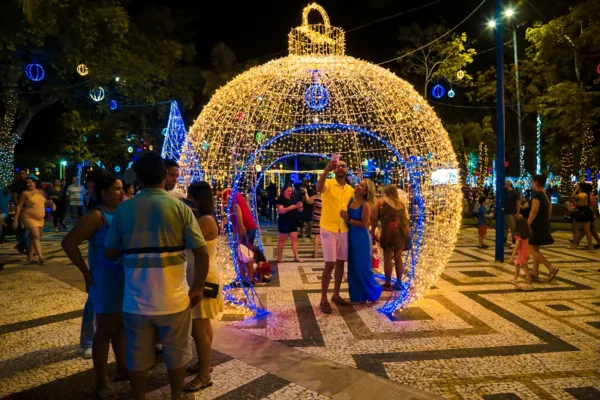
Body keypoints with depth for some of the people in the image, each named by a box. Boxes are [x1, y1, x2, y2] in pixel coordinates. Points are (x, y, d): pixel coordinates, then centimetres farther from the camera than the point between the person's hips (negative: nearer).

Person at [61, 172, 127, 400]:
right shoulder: (97, 216, -15)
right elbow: (68, 243, -21)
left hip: (126, 281, 7)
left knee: (122, 326, 20)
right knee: (105, 331, 5)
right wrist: (87, 273, -17)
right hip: (107, 282, -7)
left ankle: (121, 368, 37)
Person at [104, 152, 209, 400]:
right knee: (176, 353, 19)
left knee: (137, 356, 18)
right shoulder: (180, 208, -9)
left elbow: (109, 252, 5)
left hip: (136, 299, 2)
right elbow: (201, 252, -14)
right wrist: (198, 287, -2)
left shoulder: (124, 209, -2)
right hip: (173, 297, -1)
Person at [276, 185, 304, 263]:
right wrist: (291, 207, -30)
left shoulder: (293, 199, 11)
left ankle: (296, 257, 7)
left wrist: (299, 206, -11)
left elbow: (300, 210, 13)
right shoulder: (281, 199, -8)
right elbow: (280, 210, -21)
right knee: (282, 239, 2)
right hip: (284, 223, -6)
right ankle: (279, 257, 10)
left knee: (294, 239, 4)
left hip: (293, 222, 6)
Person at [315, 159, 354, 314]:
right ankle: (323, 299, 3)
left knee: (341, 263, 11)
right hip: (328, 230, -6)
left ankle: (336, 295, 25)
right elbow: (319, 188, -32)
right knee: (330, 264, -7)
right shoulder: (328, 184, -7)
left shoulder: (350, 189, 11)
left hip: (344, 230, 6)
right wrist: (327, 170, -47)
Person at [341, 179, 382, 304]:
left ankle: (372, 292, 25)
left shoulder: (365, 205, -14)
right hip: (351, 237, 7)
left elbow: (364, 224, -16)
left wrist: (348, 219, -18)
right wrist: (345, 218, -5)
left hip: (362, 238, -7)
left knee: (362, 267, 3)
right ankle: (357, 295, 24)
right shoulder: (351, 201, 5)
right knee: (353, 267, 12)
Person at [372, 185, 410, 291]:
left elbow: (375, 218, 8)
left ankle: (388, 284, 5)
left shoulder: (381, 201, 13)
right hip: (402, 231, 5)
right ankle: (398, 283, 18)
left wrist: (373, 231, 15)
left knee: (388, 257, 2)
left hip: (389, 231, -5)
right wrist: (407, 232, 26)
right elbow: (406, 219, 19)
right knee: (398, 257, 14)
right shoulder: (401, 203, 24)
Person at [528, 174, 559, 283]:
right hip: (543, 224, 10)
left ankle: (551, 268, -11)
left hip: (537, 225, -9)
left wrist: (527, 225, -20)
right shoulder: (545, 194, 13)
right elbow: (549, 210, 17)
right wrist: (546, 221, 22)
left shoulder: (536, 194, -15)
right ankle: (535, 273, 16)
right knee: (535, 249, 13)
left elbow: (534, 211, -23)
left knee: (532, 249, -6)